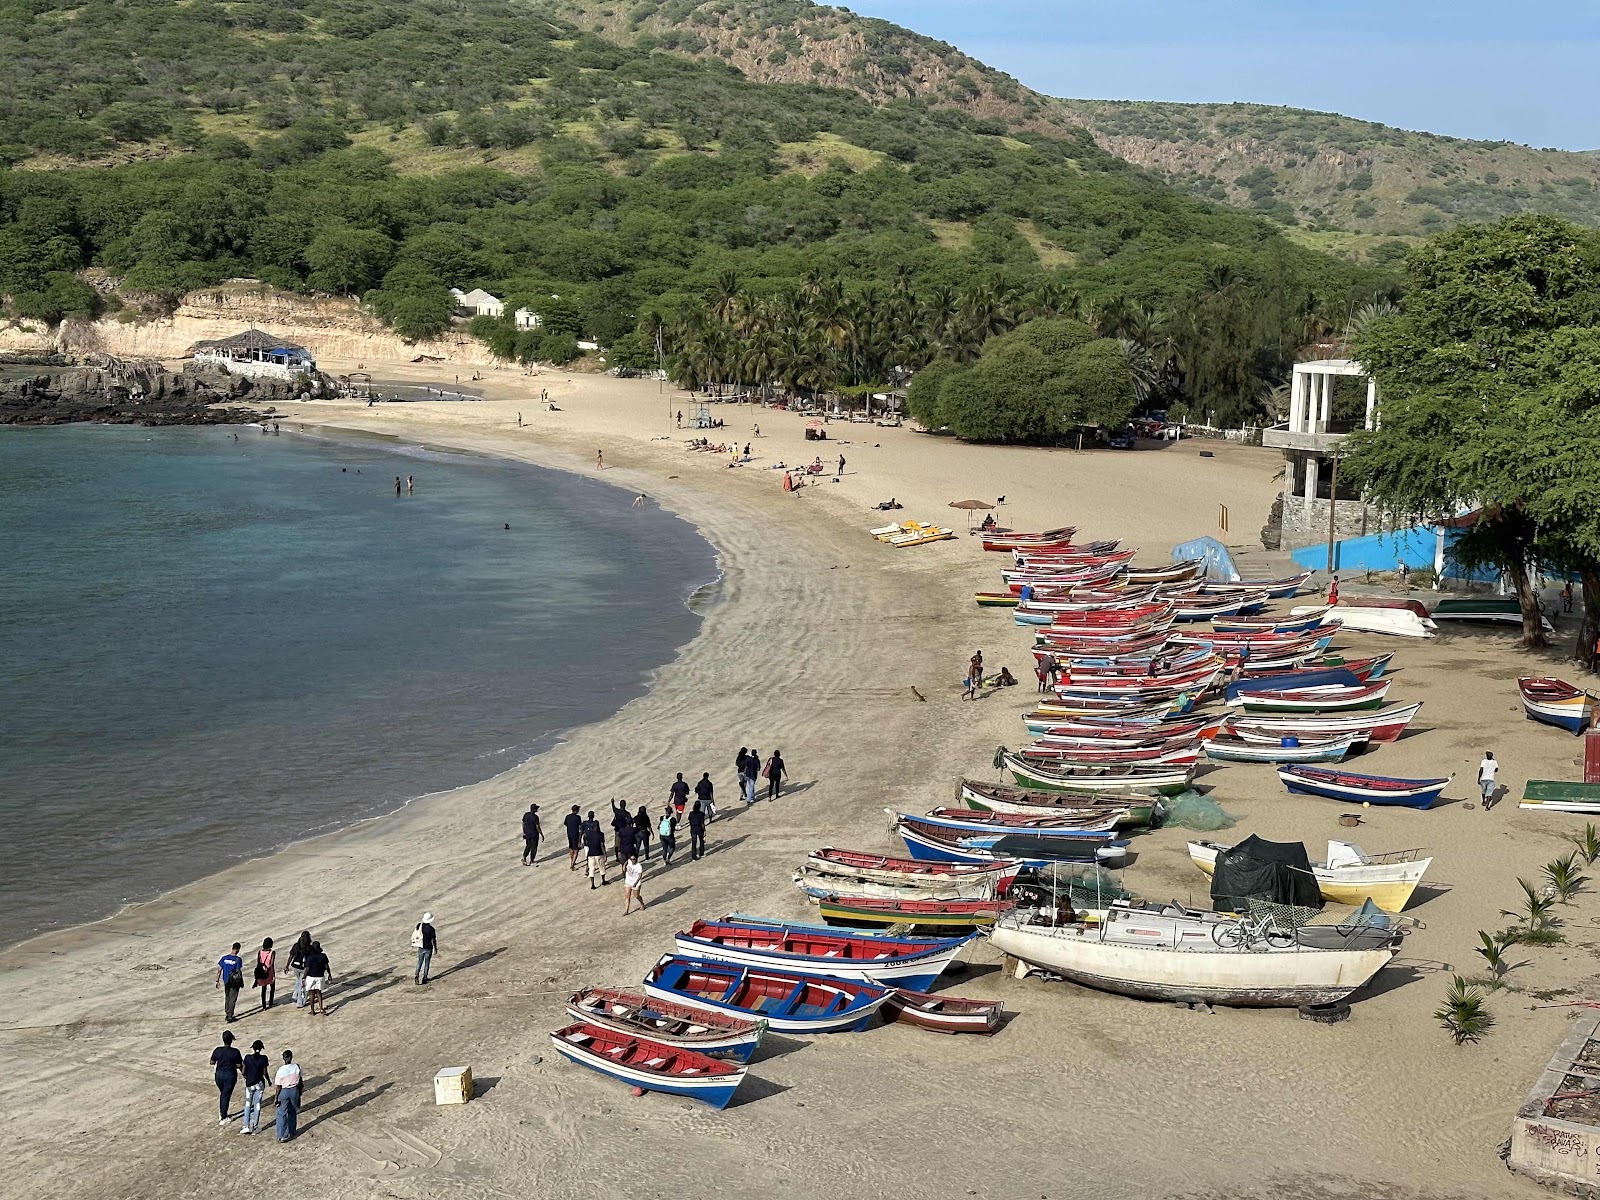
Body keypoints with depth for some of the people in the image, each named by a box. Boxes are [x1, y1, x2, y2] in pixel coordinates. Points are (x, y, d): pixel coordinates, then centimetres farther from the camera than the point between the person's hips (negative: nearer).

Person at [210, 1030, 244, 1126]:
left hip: (219, 1074, 3)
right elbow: (239, 1066, -12)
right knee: (226, 1096, 5)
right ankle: (223, 1118, 9)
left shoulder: (218, 1050, -9)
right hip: (230, 1075, -3)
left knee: (222, 1094, 25)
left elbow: (212, 1062, 2)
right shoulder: (235, 1052, -17)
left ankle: (222, 1113, 32)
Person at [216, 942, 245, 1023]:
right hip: (235, 982, -4)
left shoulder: (224, 958, -4)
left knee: (227, 998, 21)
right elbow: (240, 972, -13)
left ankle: (227, 1014, 32)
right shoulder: (238, 960, -15)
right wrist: (242, 982, -1)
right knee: (232, 999, 4)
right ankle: (230, 1017, 3)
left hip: (226, 982, 4)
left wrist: (217, 981, 6)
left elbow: (219, 970, -2)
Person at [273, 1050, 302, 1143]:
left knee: (282, 1114, 8)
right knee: (293, 1112, 22)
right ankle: (291, 1132, 35)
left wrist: (275, 1098, -4)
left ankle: (282, 1136, 8)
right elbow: (300, 1080, 0)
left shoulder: (281, 1070, -20)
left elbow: (278, 1086, -15)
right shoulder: (296, 1067, -13)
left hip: (284, 1092, -3)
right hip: (294, 1091, 3)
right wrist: (300, 1091, 17)